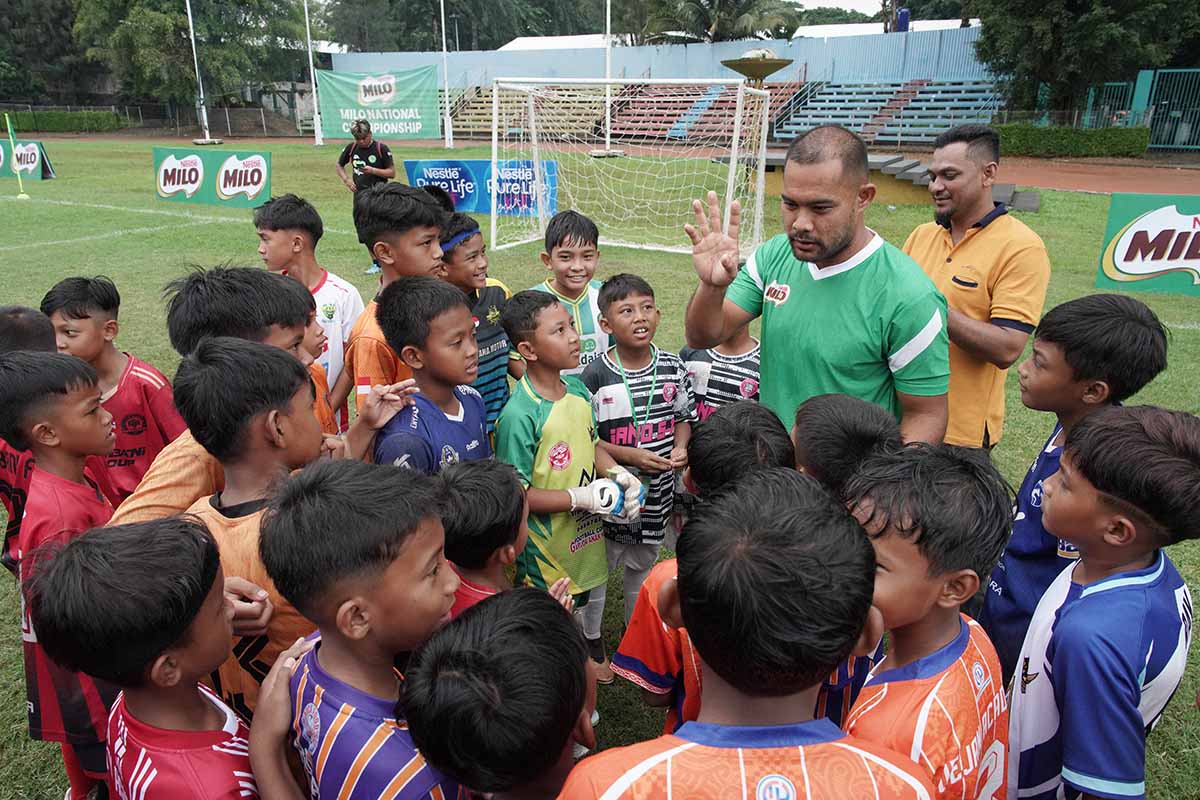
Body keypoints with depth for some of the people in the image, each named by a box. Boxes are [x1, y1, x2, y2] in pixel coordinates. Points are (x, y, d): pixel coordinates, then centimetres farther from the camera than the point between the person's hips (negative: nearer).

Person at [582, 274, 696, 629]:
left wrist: (680, 448, -10)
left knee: (643, 566, 25)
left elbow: (685, 417, 9)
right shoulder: (595, 376, -17)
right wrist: (630, 456, -23)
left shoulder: (673, 367, -4)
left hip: (658, 492, 4)